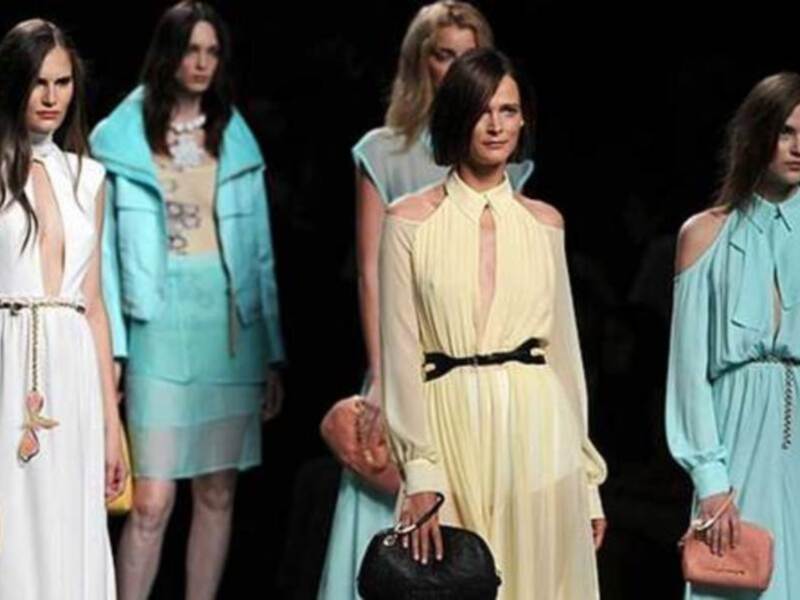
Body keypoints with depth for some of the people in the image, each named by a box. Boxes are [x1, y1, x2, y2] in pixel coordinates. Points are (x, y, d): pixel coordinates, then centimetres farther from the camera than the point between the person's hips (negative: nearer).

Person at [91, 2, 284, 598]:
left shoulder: (236, 138, 10)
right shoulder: (122, 137, 1)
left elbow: (260, 250, 11)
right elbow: (104, 250, -1)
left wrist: (273, 353, 8)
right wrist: (108, 351, -8)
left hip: (230, 328, 3)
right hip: (160, 328, -3)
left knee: (217, 495, 6)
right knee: (152, 502, -8)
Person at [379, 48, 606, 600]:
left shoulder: (545, 223, 8)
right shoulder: (409, 221, 0)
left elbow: (565, 348, 11)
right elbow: (400, 353, -4)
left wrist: (589, 477, 8)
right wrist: (420, 475, -14)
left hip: (538, 430, 2)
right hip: (450, 428, -2)